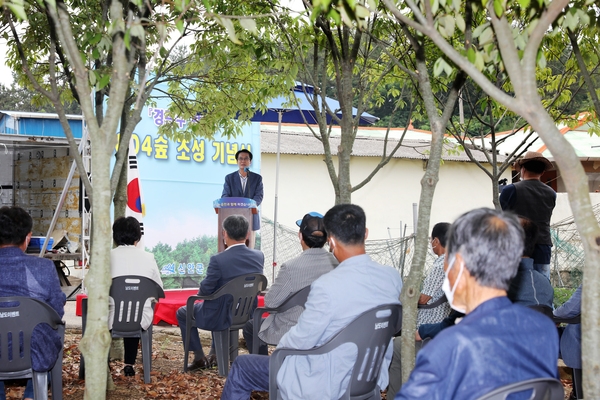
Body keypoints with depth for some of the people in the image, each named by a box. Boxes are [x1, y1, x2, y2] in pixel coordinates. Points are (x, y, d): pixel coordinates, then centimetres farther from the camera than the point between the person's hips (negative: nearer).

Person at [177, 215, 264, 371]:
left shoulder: (218, 260, -26)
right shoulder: (259, 256, -9)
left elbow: (205, 290, -18)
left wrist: (201, 293, 6)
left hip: (221, 316, -6)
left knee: (182, 313, 22)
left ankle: (200, 358, 22)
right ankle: (214, 354, 41)